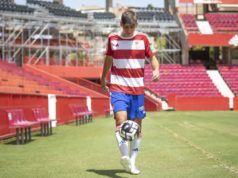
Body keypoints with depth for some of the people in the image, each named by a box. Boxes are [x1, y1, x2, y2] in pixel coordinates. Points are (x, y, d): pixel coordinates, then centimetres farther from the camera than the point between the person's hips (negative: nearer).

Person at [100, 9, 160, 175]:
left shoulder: (143, 38, 2)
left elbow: (152, 57, 7)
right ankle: (125, 156, -31)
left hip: (137, 89, 1)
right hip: (118, 87, -1)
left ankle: (132, 162, 13)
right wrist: (103, 78, 26)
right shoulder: (112, 38, 4)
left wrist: (156, 69, -14)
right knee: (121, 120, -22)